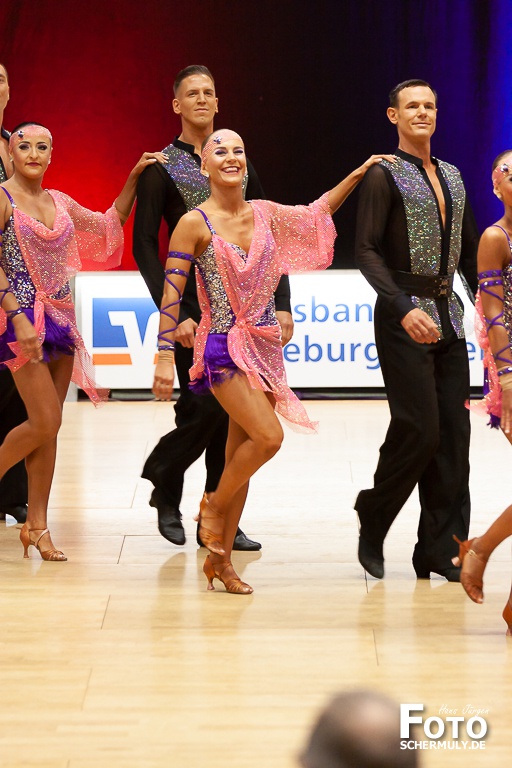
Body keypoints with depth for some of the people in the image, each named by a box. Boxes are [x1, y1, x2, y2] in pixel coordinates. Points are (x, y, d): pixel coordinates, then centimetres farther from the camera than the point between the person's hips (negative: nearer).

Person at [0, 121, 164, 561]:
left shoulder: (60, 202, 12)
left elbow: (109, 226, 23)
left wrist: (134, 177, 16)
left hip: (60, 317, 6)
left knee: (50, 426, 3)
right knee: (45, 422, -12)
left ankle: (37, 525, 8)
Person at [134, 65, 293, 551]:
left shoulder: (238, 164, 14)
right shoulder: (161, 168, 1)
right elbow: (145, 247, -5)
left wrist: (282, 304, 5)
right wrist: (173, 315, -14)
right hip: (195, 309, -4)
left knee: (235, 415, 1)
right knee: (203, 408, -12)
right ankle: (165, 490, 15)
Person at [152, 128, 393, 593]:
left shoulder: (264, 213, 6)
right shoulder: (196, 223, -9)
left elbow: (317, 213, 25)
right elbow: (171, 294, -9)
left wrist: (358, 174, 21)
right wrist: (165, 358, -14)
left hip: (266, 346, 6)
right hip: (224, 348, -5)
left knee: (242, 448, 6)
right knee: (269, 436, -19)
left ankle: (220, 559, 14)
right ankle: (215, 505, 7)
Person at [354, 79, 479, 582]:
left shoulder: (452, 177, 16)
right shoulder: (385, 176, -4)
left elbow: (470, 251, 21)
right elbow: (366, 251, -13)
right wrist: (404, 308, -24)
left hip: (448, 316, 6)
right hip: (404, 318, -6)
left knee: (454, 432, 2)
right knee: (418, 427, -12)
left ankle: (441, 550, 6)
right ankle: (372, 522, 10)